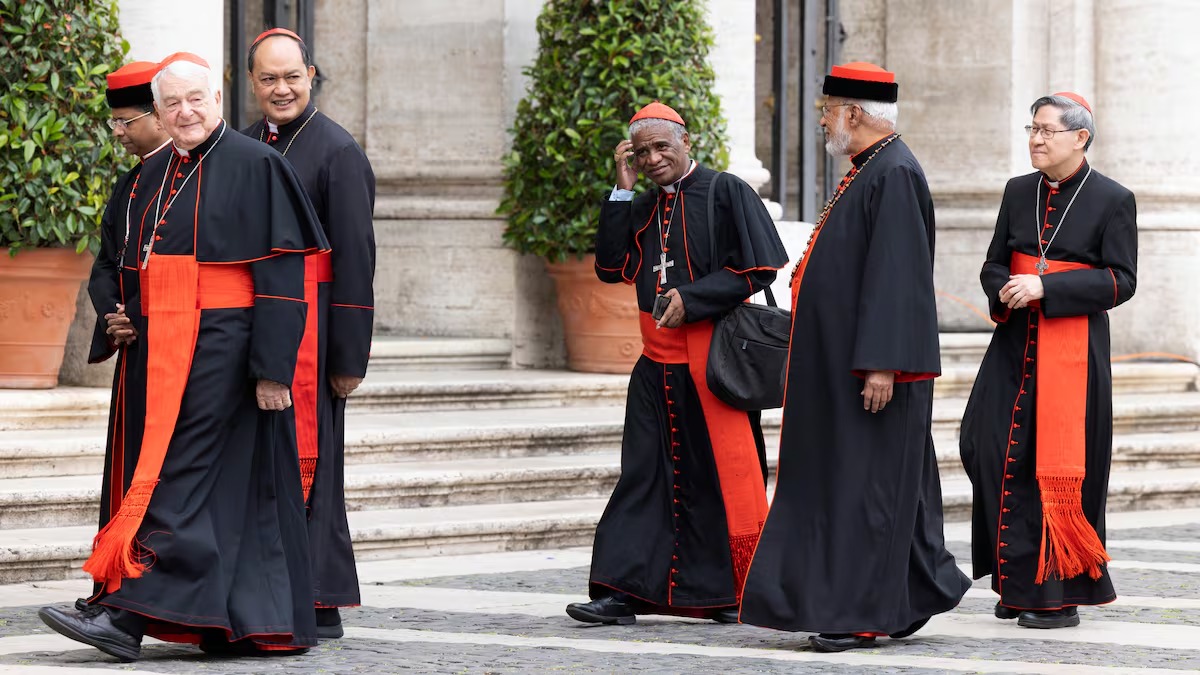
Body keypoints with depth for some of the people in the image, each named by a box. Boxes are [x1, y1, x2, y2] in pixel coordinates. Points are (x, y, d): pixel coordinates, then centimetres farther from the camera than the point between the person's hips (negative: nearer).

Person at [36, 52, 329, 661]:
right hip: (166, 349, 7)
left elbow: (281, 273, -10)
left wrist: (272, 367, -15)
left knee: (179, 474, -13)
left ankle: (129, 611, -19)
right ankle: (261, 622, 12)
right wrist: (135, 340, 16)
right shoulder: (155, 176, 15)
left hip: (222, 346, -7)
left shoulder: (255, 166, -6)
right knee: (226, 485, 8)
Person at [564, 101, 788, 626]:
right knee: (645, 471, 1)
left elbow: (758, 267, -9)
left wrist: (691, 299, -14)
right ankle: (624, 590, -2)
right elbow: (611, 268, 4)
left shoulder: (726, 193, -4)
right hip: (658, 361, 6)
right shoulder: (641, 208, 14)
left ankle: (735, 590, 11)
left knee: (720, 470, 0)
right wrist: (622, 192, 1)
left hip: (710, 357, -6)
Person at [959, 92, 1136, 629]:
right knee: (998, 454, -2)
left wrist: (1044, 287, -18)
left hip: (1074, 352, -5)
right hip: (1016, 345, 5)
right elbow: (994, 265, 16)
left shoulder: (1113, 200, -4)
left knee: (1061, 465, -4)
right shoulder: (1019, 193, 12)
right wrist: (1005, 291, -9)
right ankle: (1017, 584, 9)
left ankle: (1060, 593, 3)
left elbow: (1121, 281, -10)